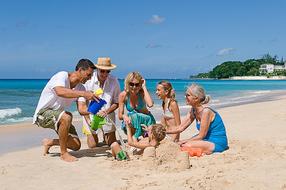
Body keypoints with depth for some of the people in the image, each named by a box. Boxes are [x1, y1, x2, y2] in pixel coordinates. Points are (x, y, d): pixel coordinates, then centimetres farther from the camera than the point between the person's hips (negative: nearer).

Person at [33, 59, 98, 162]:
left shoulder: (80, 88, 0)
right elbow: (60, 92, -44)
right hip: (43, 113, -8)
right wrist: (83, 93, -49)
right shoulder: (62, 76, -22)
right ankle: (63, 153, -21)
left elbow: (81, 110, -6)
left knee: (76, 145, -1)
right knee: (66, 117, -38)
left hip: (58, 115, 8)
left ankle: (49, 142, 26)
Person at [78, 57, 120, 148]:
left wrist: (106, 111, -25)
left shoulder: (114, 81, -12)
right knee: (92, 145, 0)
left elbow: (116, 103, -6)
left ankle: (106, 136, 40)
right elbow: (82, 103, -18)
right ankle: (90, 135, 35)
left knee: (112, 143, 5)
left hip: (107, 115, 2)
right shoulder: (88, 80, -18)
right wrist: (89, 119, -29)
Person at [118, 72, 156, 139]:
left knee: (135, 116, -32)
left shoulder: (142, 92, -18)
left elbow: (150, 104, -40)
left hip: (145, 120, -1)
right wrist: (124, 116, -35)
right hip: (132, 122, 1)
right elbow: (120, 116, -9)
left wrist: (144, 87, -30)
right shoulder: (123, 95, -13)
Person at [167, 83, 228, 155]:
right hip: (207, 140, 8)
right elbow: (180, 128, 5)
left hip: (218, 143, -8)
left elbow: (201, 136, -18)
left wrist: (184, 141, -12)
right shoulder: (193, 110, 3)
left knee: (187, 146, -26)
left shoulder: (206, 111, -23)